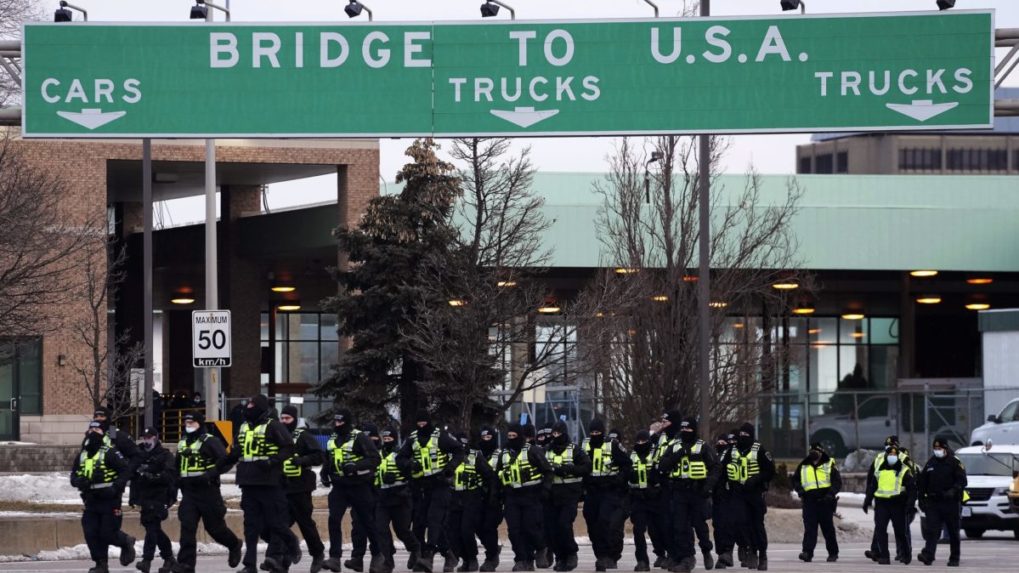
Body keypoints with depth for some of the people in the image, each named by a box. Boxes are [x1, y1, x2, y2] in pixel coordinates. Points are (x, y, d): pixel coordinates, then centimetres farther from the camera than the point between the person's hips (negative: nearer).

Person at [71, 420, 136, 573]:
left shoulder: (110, 453, -10)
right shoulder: (81, 456, 11)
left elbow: (126, 471, -12)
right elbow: (74, 476, 16)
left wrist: (115, 487, -23)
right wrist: (79, 481, -8)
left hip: (109, 501, -6)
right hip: (91, 501, 6)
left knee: (107, 534, -6)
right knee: (90, 534, -1)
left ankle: (126, 543, 24)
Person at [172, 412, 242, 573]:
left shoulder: (210, 441, -8)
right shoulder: (182, 443, 15)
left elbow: (225, 461, -17)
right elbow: (177, 465, 31)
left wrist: (211, 475, -24)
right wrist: (178, 479, 17)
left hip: (208, 491, -6)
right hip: (188, 492, 6)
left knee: (214, 526, 4)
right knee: (187, 527, -6)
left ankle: (234, 545, 32)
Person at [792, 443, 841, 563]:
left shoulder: (829, 465, 5)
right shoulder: (803, 467, 14)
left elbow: (837, 482, 1)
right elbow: (795, 480, 21)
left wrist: (831, 493, -15)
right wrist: (799, 489, 1)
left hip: (825, 501, -2)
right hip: (809, 501, 2)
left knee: (828, 528, 5)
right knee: (809, 527, -10)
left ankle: (833, 553, 15)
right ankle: (807, 552, -17)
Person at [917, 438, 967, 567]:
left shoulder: (954, 463, -2)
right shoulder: (930, 463, 11)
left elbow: (962, 481, -8)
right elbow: (921, 482, 18)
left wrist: (953, 491, -24)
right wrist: (921, 499, 12)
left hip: (951, 503, -3)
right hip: (933, 503, 3)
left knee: (953, 532, 7)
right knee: (932, 530, -11)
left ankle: (954, 558, 16)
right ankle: (928, 555, -22)